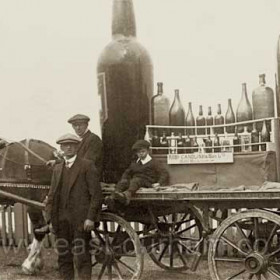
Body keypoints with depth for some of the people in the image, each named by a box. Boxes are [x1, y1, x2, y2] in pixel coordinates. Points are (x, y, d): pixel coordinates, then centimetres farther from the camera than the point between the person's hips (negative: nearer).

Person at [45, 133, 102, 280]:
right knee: (64, 257, 9)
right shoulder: (57, 168, 16)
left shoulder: (87, 165, -1)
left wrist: (91, 218, -13)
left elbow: (96, 194, -6)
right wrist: (50, 218, 6)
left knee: (81, 257, -5)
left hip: (80, 219, -5)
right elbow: (51, 195, 16)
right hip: (61, 220, 5)